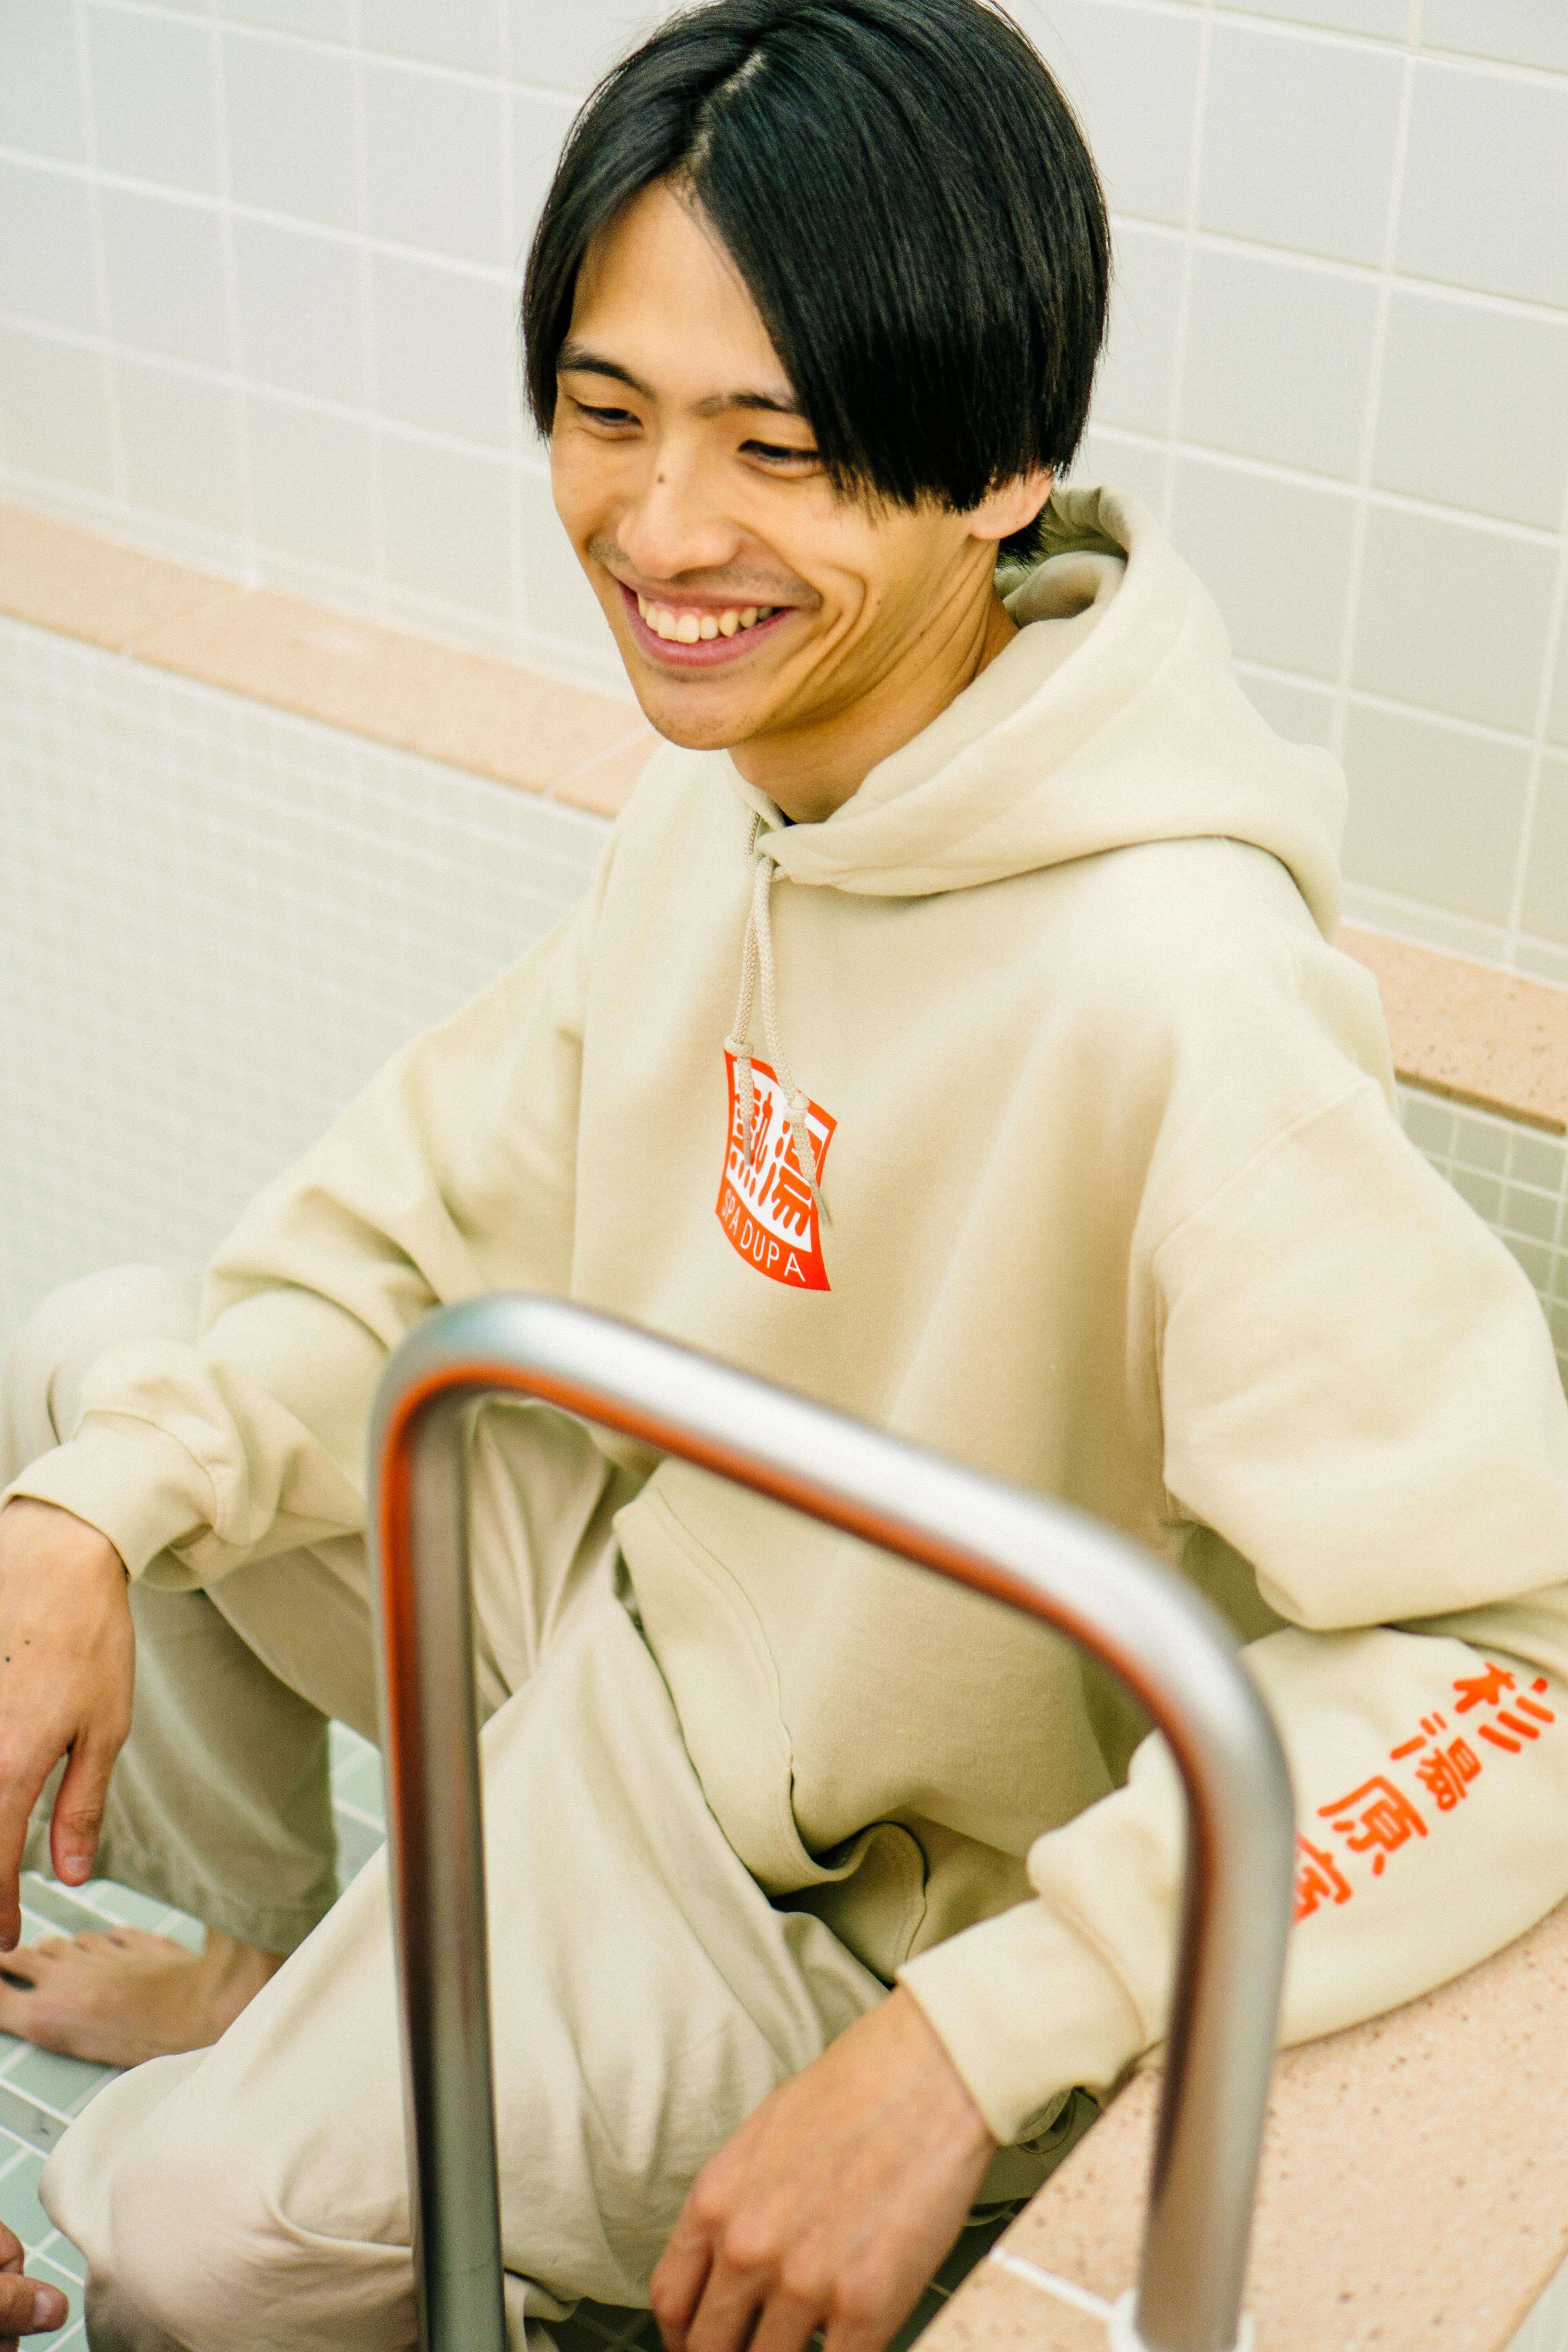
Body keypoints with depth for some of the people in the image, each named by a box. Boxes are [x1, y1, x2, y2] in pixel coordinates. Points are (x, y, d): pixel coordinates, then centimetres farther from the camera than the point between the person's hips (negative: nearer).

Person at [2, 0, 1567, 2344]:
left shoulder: (1169, 988, -35)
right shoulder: (746, 762, -8)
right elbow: (454, 1192, 1)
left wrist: (968, 2054, -37)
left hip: (844, 1872, -7)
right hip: (641, 1562, 8)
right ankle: (272, 1968, 32)